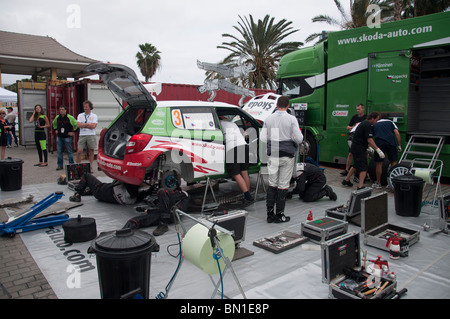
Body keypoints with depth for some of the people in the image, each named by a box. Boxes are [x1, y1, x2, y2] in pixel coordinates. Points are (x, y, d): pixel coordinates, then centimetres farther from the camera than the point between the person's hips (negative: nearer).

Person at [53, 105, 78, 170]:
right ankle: (60, 165, 13)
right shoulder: (57, 117, 8)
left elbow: (76, 124, -7)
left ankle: (71, 164, 7)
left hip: (67, 137, -5)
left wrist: (73, 132, -6)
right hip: (59, 137, 5)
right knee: (59, 151, 6)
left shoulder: (70, 117, -9)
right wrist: (56, 130, 19)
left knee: (69, 151, 0)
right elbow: (54, 123, 29)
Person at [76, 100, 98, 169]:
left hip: (91, 135, -1)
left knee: (91, 151, 3)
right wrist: (88, 124, -7)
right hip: (82, 135, 2)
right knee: (79, 151, -6)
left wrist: (83, 125, -6)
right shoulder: (80, 115, 13)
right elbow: (78, 125, -2)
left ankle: (90, 167, 11)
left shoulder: (94, 116, 5)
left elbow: (93, 126, -10)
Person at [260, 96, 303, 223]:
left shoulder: (268, 119, 3)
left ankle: (270, 213, 12)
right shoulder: (292, 119, -5)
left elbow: (263, 138, 3)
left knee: (272, 183, 11)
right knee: (283, 184, 4)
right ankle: (279, 215, 11)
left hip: (273, 155, 3)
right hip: (287, 155, -2)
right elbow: (299, 139, -9)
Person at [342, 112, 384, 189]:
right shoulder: (367, 125, -16)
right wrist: (378, 150, -23)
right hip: (359, 149, -10)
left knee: (356, 165, 22)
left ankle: (346, 180, 30)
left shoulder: (364, 123, 16)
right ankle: (360, 186, -11)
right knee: (364, 167, -8)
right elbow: (369, 140, -23)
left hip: (355, 148, 10)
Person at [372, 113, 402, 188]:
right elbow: (397, 133, 8)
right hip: (391, 142, 0)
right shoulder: (390, 122, 23)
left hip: (379, 143, 0)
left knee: (379, 163, 6)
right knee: (393, 162, 11)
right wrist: (399, 145, 8)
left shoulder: (375, 124, 26)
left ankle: (378, 183, 14)